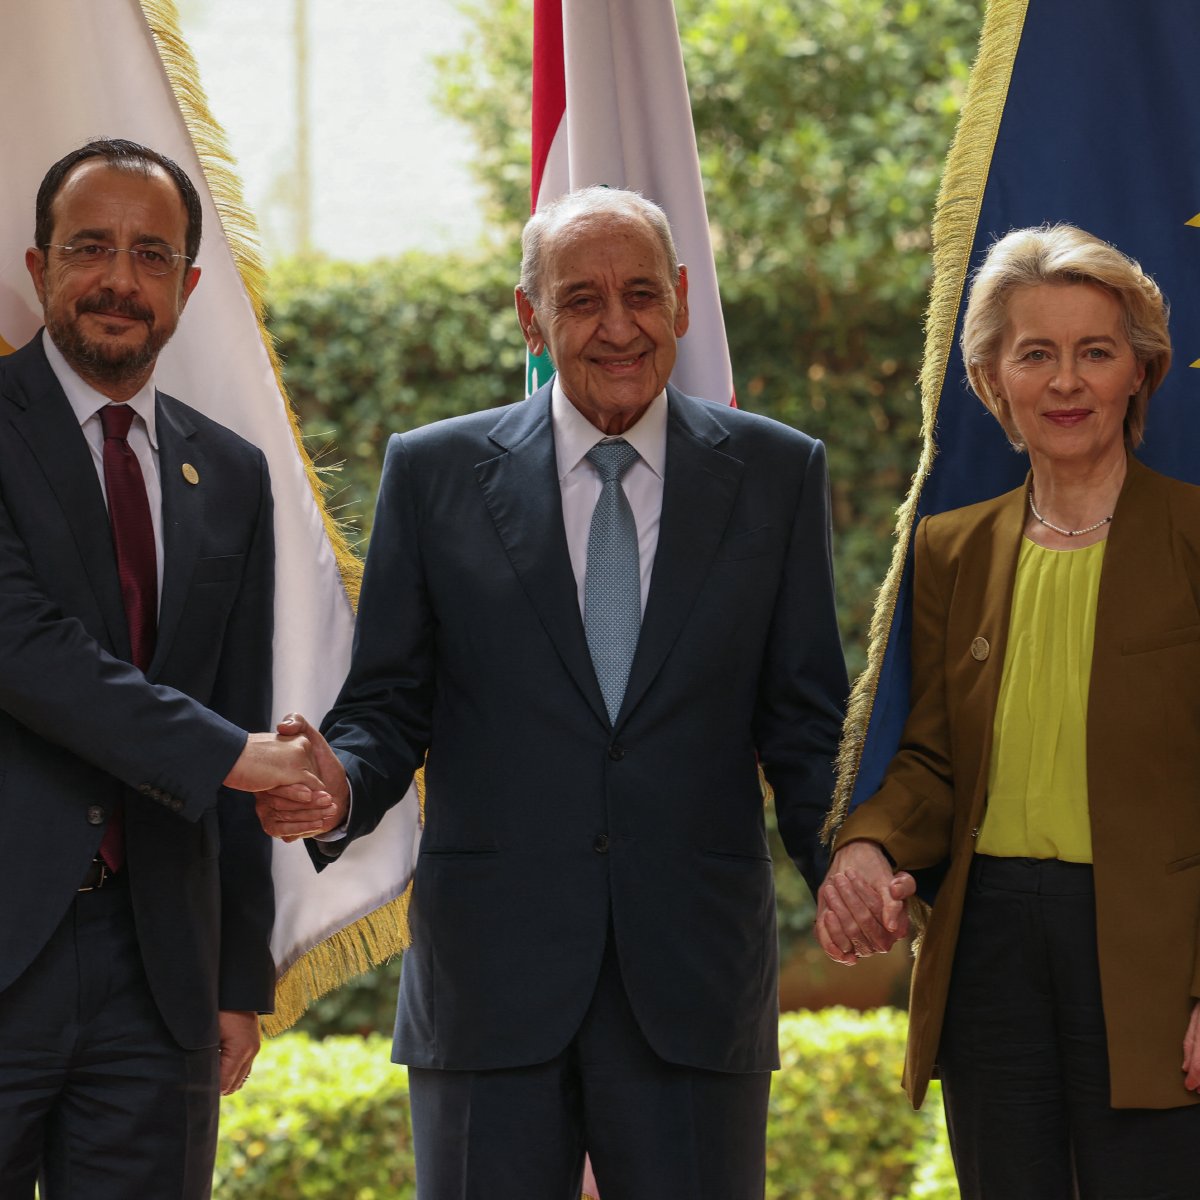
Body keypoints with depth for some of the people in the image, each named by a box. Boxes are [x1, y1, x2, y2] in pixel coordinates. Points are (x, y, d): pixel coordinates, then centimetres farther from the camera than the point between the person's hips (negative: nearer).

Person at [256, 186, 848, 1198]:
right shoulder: (435, 471, 6)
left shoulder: (776, 473, 7)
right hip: (490, 976, 0)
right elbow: (388, 704, 7)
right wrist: (341, 789, -15)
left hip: (697, 979, 0)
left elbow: (803, 721, 6)